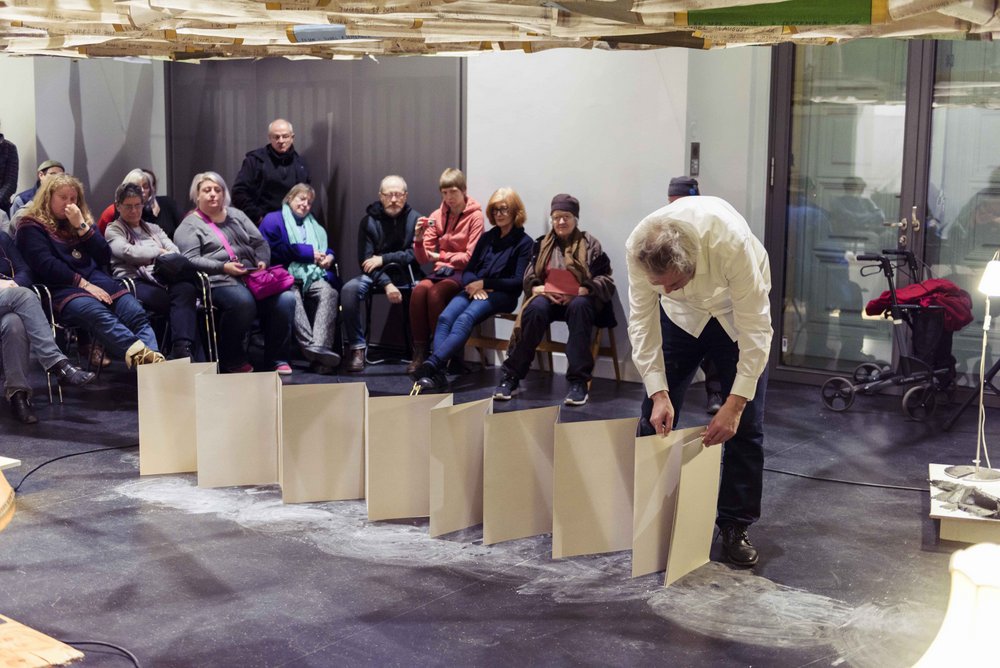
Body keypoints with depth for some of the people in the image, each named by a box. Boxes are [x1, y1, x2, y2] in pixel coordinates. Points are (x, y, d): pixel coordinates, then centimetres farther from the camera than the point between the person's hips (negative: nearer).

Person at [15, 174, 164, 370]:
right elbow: (46, 265, -6)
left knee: (136, 313, -27)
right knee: (99, 314, -40)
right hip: (62, 288, -6)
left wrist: (82, 225, 3)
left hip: (95, 280, 6)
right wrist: (83, 283, -14)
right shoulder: (31, 226, 10)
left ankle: (153, 358, -52)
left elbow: (105, 258, 13)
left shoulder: (82, 220, 25)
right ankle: (139, 353, -64)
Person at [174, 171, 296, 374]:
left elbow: (260, 243, 23)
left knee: (286, 298, -23)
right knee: (243, 302, -38)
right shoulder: (190, 225, 8)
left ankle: (277, 358, -11)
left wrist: (262, 261, 1)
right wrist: (223, 267, -15)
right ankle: (232, 360, -16)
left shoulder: (236, 215, 26)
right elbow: (190, 259, -6)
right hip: (220, 281, -5)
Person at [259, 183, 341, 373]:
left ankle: (321, 346, -49)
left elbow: (326, 249, 25)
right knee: (293, 296, -40)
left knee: (329, 291, -32)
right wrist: (308, 252, -2)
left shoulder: (313, 225, 34)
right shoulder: (273, 220, 13)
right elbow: (273, 251, -4)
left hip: (313, 276, 4)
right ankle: (310, 345, -52)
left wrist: (329, 257, -2)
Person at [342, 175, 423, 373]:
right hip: (375, 275, 1)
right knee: (349, 289, -28)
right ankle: (358, 348, -19)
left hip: (407, 275, -1)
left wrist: (384, 259, -12)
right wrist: (387, 284, -18)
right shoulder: (369, 221, 3)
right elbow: (366, 260, -3)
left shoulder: (415, 219, 2)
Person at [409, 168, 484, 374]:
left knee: (435, 292, -33)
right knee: (419, 289, -28)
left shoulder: (475, 216, -4)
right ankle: (419, 353, -24)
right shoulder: (437, 216, 10)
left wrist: (442, 256, -14)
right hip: (441, 272, 4)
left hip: (464, 273, -4)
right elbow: (423, 259, 7)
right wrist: (419, 239, -11)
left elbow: (471, 257, -8)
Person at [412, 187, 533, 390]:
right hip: (474, 290, 5)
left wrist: (484, 284, -9)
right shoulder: (487, 238, 24)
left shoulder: (524, 243, 6)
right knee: (445, 317, -28)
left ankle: (430, 365, -51)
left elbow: (518, 281, -3)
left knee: (464, 320, -35)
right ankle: (438, 373, -44)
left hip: (501, 295, -5)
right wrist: (474, 285, -5)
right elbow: (468, 271, 19)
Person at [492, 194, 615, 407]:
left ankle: (579, 382, -38)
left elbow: (606, 282, 0)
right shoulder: (542, 244, 16)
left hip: (580, 299, -2)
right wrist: (540, 289, -11)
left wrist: (580, 291, -17)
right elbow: (528, 279, 12)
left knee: (579, 306, -38)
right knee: (535, 308, -33)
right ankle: (511, 376, -29)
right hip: (547, 298, 2)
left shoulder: (590, 244, 7)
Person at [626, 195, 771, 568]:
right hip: (682, 314, 2)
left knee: (745, 423, -6)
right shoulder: (638, 248, -32)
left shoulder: (731, 242, -41)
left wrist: (735, 404, -34)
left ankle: (735, 525, 8)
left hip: (737, 314, -2)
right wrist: (658, 393, -28)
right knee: (656, 415, -1)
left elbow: (755, 328, -33)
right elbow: (642, 321, -21)